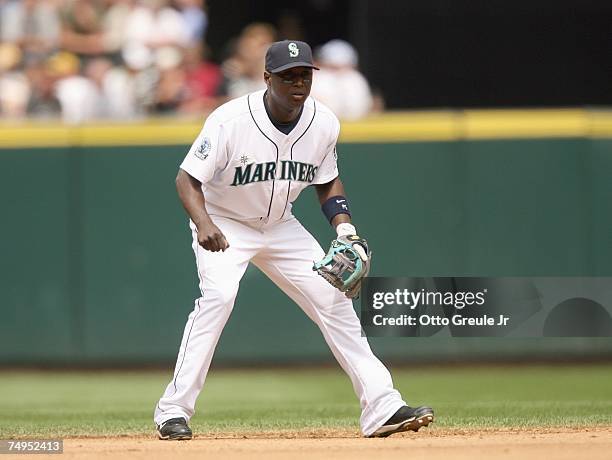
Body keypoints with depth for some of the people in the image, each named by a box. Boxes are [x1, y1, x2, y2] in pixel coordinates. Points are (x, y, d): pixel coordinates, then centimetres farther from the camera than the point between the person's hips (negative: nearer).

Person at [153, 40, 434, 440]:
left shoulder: (324, 123, -12)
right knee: (218, 294, -29)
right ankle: (173, 411, -24)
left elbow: (328, 181, 5)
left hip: (279, 225, 5)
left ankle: (382, 408, 4)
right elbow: (188, 178, -24)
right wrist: (203, 224, -42)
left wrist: (345, 228, -11)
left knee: (333, 298, -2)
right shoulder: (231, 120, -27)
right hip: (224, 224, -5)